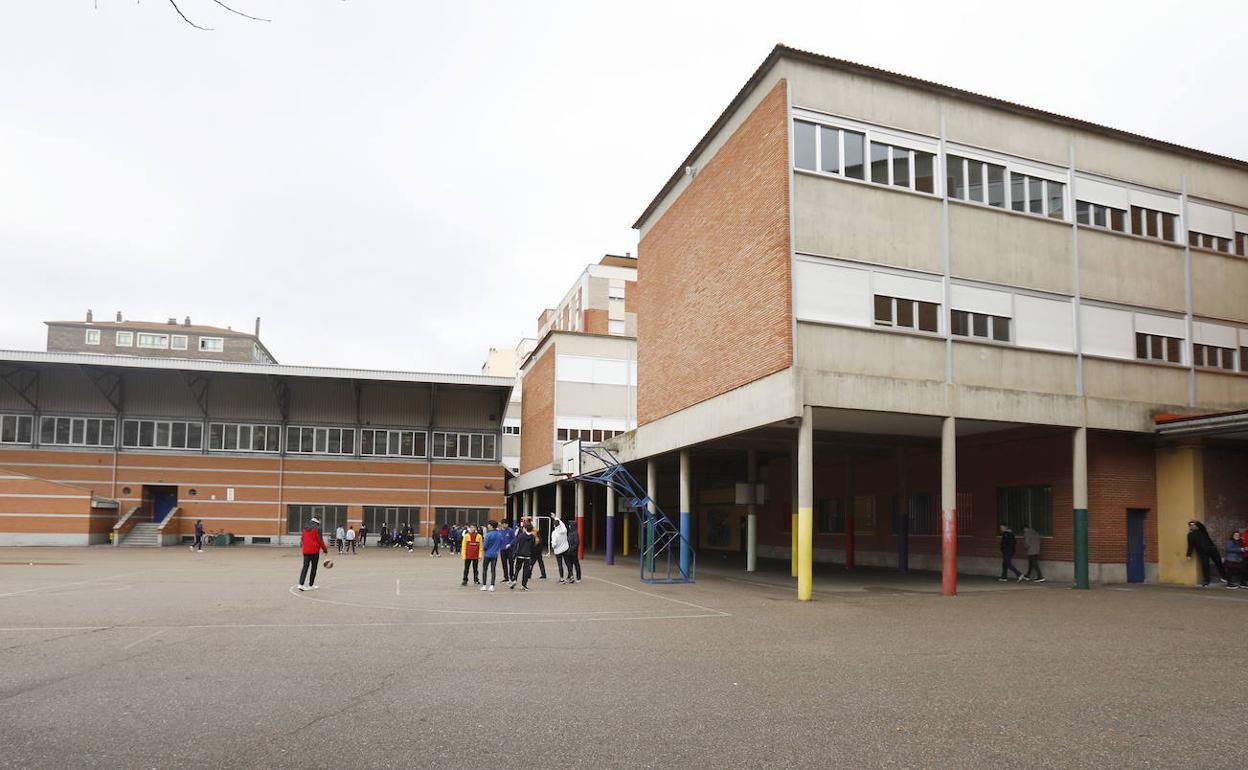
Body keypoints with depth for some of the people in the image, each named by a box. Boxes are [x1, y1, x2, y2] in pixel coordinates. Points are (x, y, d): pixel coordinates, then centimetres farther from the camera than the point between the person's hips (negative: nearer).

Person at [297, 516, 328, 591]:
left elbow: (303, 539, 18)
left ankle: (301, 584, -6)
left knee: (305, 567, 6)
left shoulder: (305, 527, 10)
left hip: (305, 550, 6)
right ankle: (311, 585, 11)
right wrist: (325, 549, 2)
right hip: (314, 551, -6)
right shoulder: (317, 528, -11)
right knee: (314, 568, 6)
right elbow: (320, 540, -10)